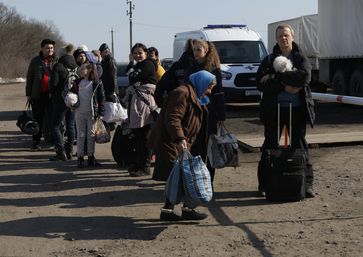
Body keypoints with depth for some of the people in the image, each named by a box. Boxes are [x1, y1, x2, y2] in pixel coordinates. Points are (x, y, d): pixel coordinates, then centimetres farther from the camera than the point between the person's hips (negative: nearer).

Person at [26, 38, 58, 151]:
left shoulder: (57, 61, 4)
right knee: (38, 119, 8)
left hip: (53, 95, -1)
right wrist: (28, 94, 5)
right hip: (38, 95, 1)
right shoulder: (35, 61, 6)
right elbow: (29, 78, 9)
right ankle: (36, 142, 16)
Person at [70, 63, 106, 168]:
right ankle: (80, 158, 9)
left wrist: (100, 113, -8)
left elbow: (102, 99, -3)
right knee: (80, 136, 4)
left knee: (91, 136, 7)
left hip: (92, 113, -2)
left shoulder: (97, 83, -4)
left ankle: (91, 157, 15)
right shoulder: (77, 82, 7)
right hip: (80, 112, 2)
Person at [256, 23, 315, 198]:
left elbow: (305, 76, -14)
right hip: (274, 109, 1)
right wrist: (285, 86, -17)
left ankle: (306, 184, 9)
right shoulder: (269, 60, 7)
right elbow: (260, 82, -7)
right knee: (270, 146, 6)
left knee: (300, 146, 4)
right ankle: (264, 184, 14)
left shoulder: (301, 58, 6)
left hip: (297, 109, 0)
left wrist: (278, 76, -14)